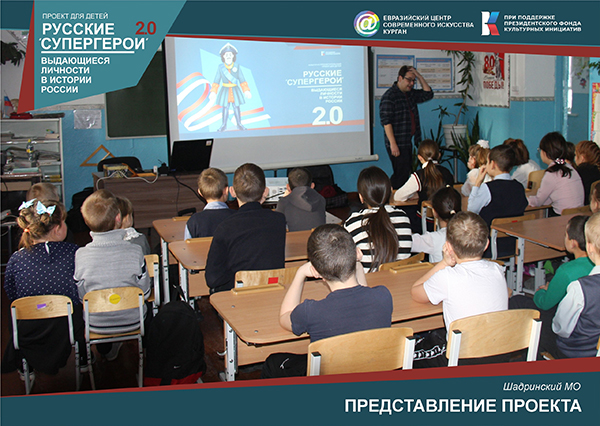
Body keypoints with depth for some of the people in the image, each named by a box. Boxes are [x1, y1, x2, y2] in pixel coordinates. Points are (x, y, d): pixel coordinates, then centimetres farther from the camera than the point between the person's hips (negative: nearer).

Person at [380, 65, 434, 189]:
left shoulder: (410, 94, 14)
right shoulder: (389, 96, -12)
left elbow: (428, 94, 22)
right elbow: (386, 122, -17)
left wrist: (420, 77, 8)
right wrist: (393, 144, -22)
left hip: (408, 142, 9)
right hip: (397, 144, -9)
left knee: (406, 173, 10)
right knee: (401, 174, -12)